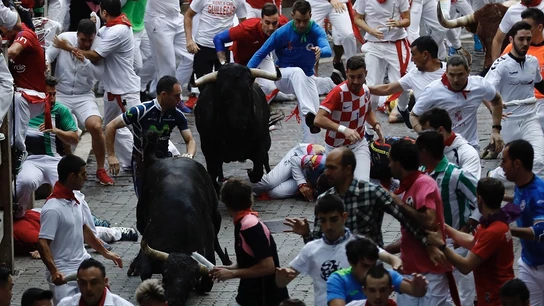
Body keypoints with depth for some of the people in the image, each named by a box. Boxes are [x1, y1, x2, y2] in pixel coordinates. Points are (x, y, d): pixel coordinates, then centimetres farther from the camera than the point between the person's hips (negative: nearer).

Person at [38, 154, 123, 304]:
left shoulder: (78, 198, 3)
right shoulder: (53, 209, -22)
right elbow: (43, 243, -25)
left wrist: (105, 253, 23)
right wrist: (54, 272, -37)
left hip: (84, 264, 8)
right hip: (64, 272, -8)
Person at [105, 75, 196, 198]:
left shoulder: (177, 115, -8)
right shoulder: (141, 111, -20)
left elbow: (190, 140, -5)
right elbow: (111, 127, -15)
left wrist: (189, 155, -29)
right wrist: (111, 156, -20)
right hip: (142, 162, -3)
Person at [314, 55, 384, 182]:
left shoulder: (365, 90, -4)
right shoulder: (338, 92, -25)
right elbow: (318, 119, -35)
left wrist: (376, 125, -2)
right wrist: (344, 129, -46)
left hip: (359, 144, 4)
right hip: (336, 147, -4)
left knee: (363, 182, -16)